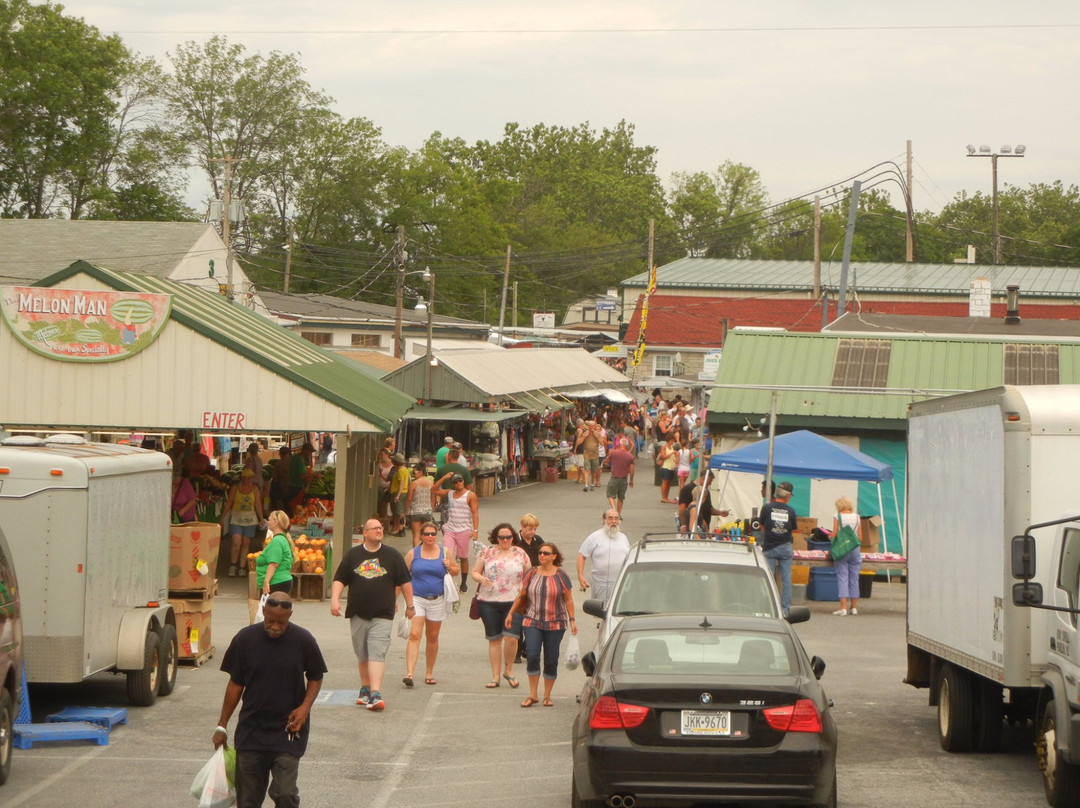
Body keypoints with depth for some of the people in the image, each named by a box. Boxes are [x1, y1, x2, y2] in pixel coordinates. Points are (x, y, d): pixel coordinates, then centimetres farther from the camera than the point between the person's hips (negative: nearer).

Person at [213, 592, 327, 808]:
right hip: (251, 731, 2)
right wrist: (222, 726, 5)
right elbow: (235, 684, 3)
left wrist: (305, 707, -11)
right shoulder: (245, 639, -5)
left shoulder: (303, 640, -7)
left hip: (288, 730, -2)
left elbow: (315, 678, 6)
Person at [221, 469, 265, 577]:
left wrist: (261, 519, 5)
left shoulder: (254, 488, 4)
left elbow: (258, 504, 7)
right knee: (236, 543, -14)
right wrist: (223, 518, 2)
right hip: (236, 518, -2)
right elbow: (228, 503, 2)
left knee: (246, 544, 3)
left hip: (250, 519, 2)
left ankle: (241, 568, 11)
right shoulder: (235, 488, -1)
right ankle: (233, 566, 4)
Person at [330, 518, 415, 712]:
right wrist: (335, 599, -8)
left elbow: (405, 582, 9)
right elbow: (339, 580, 7)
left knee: (377, 653, -14)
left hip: (382, 616, -2)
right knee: (362, 655, 10)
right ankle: (365, 689, 26)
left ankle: (375, 694, -22)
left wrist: (409, 606, 10)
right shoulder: (353, 555, 8)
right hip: (358, 614, 3)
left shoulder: (392, 555, 5)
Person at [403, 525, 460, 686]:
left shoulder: (445, 552, 5)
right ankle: (409, 673, -22)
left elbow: (457, 570, 14)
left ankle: (429, 673, 24)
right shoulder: (413, 553, 1)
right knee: (414, 635, -15)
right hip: (416, 599, -2)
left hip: (437, 601, 2)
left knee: (432, 637, 11)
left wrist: (449, 568, -9)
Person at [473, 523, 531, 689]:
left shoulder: (520, 554, 7)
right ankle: (495, 677, 14)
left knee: (511, 637, -13)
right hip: (489, 602, 1)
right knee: (494, 639, 5)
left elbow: (529, 576, 13)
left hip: (513, 602, -1)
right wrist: (481, 578, -12)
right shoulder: (487, 553, 6)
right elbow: (475, 573, 10)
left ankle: (508, 670, 11)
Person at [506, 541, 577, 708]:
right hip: (532, 622, 1)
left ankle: (547, 696, 14)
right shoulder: (532, 574, 4)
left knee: (551, 661, 2)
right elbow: (521, 595, 14)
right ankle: (533, 695, -3)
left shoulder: (561, 575, -1)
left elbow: (568, 600, 3)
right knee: (532, 657, -12)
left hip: (555, 624, -1)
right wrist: (511, 614, 15)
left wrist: (572, 620, 0)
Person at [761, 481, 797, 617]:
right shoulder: (790, 511, -4)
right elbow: (793, 529, 5)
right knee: (786, 579, 6)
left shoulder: (767, 508, -6)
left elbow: (762, 527, 7)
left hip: (769, 547, -1)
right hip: (786, 547, 1)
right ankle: (785, 609, 6)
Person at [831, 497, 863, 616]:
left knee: (842, 577, -3)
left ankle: (843, 607, -10)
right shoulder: (857, 517, 6)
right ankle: (854, 606, 15)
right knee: (854, 578, 10)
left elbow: (834, 535, -5)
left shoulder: (838, 516, -4)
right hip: (855, 549, 3)